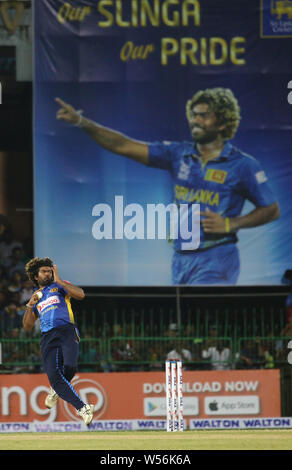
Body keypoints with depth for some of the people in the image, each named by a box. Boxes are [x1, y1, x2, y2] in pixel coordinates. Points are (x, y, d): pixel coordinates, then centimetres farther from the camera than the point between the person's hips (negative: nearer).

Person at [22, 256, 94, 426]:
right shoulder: (36, 297, 27)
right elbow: (27, 326, 22)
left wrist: (58, 280, -6)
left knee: (70, 367, -27)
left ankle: (57, 390, 8)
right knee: (53, 374, -16)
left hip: (67, 331, -4)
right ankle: (83, 408, -10)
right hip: (48, 338, 4)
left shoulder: (59, 286, 15)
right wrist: (30, 305, 8)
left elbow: (80, 294, -6)